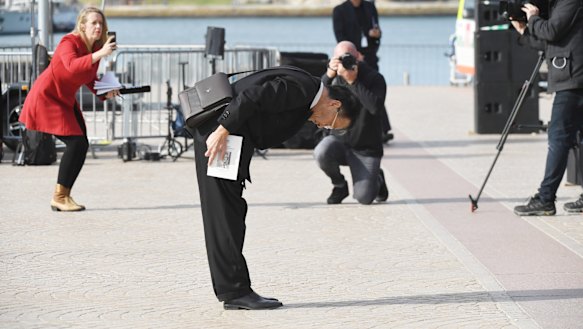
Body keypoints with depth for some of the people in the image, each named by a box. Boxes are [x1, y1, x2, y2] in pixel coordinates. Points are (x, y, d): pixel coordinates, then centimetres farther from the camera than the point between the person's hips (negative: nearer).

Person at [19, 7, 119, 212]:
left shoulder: (95, 48, 3)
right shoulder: (70, 42, -21)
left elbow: (90, 79, 14)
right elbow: (72, 66, -42)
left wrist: (105, 92, -6)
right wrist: (99, 54, -51)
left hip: (66, 100, 9)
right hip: (46, 97, -9)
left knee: (81, 145, 2)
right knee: (76, 143, -17)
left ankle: (64, 196, 11)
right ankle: (59, 197, -11)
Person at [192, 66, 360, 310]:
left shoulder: (305, 99, 17)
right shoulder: (301, 88, -15)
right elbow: (251, 97, -24)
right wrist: (222, 132, -25)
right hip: (219, 133, -11)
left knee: (231, 214, 11)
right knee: (225, 214, -8)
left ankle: (232, 292, 14)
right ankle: (235, 291, -7)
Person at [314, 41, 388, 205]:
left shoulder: (374, 78, -10)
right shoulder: (335, 79, -1)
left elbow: (376, 107, -28)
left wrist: (353, 82, -31)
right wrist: (328, 76, -29)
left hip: (365, 149, -3)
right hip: (339, 140, 3)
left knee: (364, 197, -14)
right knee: (322, 153, -33)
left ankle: (376, 179, 25)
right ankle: (340, 185, 0)